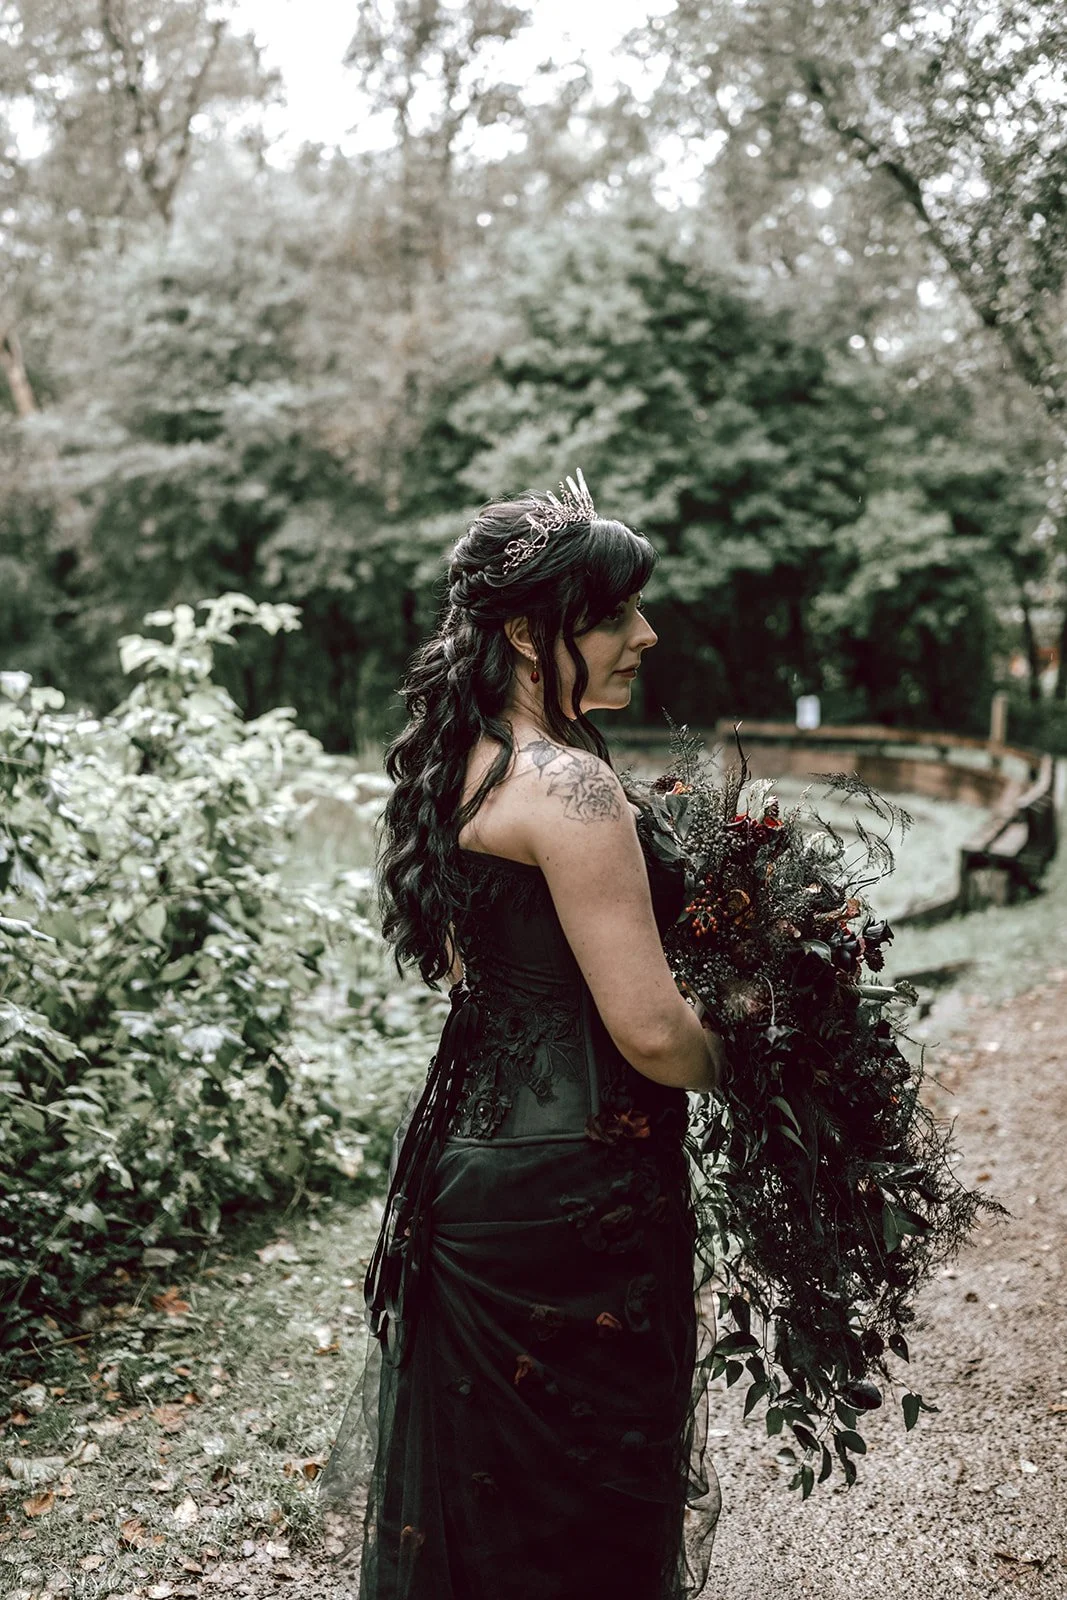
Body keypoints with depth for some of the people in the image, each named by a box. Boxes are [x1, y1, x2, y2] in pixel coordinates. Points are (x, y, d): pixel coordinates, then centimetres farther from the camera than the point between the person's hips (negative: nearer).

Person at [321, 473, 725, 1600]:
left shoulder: (462, 762, 7)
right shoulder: (570, 786, -21)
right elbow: (650, 1032, -23)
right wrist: (734, 1065, -2)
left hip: (466, 1156, 9)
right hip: (570, 1189, -9)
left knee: (476, 1487, 23)